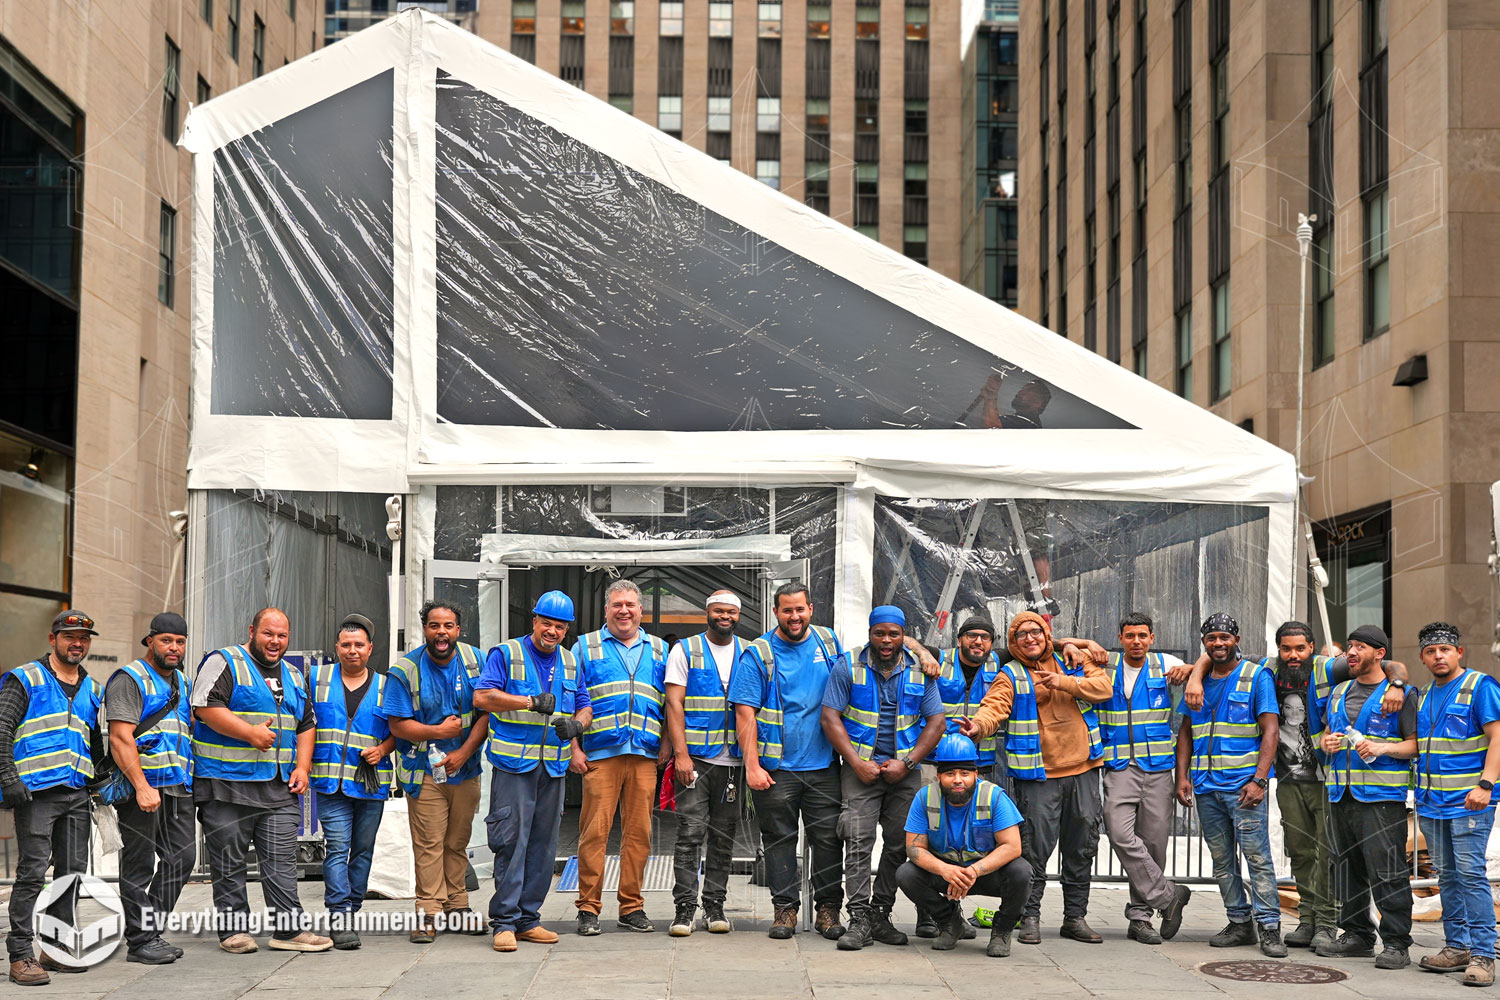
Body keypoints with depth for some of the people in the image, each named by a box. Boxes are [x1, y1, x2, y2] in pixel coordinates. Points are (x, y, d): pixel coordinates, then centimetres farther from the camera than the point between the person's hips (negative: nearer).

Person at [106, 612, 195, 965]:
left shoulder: (182, 682, 18)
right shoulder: (130, 679, -7)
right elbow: (120, 737, -16)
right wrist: (142, 787, -23)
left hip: (178, 786, 8)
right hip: (141, 785, -8)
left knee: (182, 857, 6)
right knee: (140, 864, -2)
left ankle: (152, 930, 17)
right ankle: (140, 941, 4)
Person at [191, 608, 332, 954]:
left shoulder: (293, 676, 20)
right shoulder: (224, 663, -1)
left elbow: (306, 725, 23)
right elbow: (206, 707, -15)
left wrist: (302, 766, 8)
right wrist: (251, 733, -19)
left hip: (280, 787, 5)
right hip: (227, 784, -5)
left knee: (282, 860, 2)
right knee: (228, 861, 1)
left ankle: (289, 929, 4)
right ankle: (234, 929, 9)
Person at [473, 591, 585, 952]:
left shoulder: (570, 662, 16)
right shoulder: (505, 654, 0)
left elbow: (585, 708, 19)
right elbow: (482, 696, -11)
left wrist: (575, 725, -5)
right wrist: (531, 702, -18)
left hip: (554, 767, 6)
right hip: (513, 763, -5)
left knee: (543, 844, 7)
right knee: (511, 841, -9)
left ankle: (527, 919, 14)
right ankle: (504, 921, -3)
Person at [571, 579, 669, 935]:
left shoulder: (659, 650, 17)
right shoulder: (586, 647, 10)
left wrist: (666, 744, 6)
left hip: (645, 755, 2)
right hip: (600, 753, -2)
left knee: (639, 832, 3)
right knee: (594, 831, -6)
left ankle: (632, 907, 11)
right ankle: (589, 908, 2)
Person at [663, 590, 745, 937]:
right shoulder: (686, 651, 4)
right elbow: (674, 704, -2)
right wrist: (680, 753, -12)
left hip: (733, 761, 3)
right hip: (695, 758, -3)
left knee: (724, 837, 7)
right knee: (690, 833, -7)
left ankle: (715, 904, 14)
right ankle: (685, 906, -2)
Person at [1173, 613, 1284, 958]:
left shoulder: (1257, 676, -1)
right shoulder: (1198, 680, 14)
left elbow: (1270, 731, -6)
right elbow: (1186, 732, 18)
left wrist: (1259, 780, -15)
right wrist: (1182, 776, 6)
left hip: (1243, 784, -5)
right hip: (1206, 785, 5)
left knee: (1257, 856, -9)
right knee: (1221, 859, 10)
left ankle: (1269, 927, -5)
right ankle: (1239, 922, 18)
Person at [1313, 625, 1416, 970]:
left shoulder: (1398, 693, -1)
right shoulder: (1339, 692, 18)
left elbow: (1416, 743, -5)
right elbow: (1325, 733, 27)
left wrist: (1383, 748, -19)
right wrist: (1327, 743, 5)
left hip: (1382, 796, -7)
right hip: (1341, 795, 7)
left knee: (1387, 872, -8)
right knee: (1347, 869, 10)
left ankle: (1396, 944, -3)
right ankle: (1356, 935, 20)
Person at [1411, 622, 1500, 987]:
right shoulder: (1423, 695, 15)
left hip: (1468, 802, -7)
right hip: (1431, 801, 7)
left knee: (1471, 873, -11)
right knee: (1447, 875, 11)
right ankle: (1457, 946, 18)